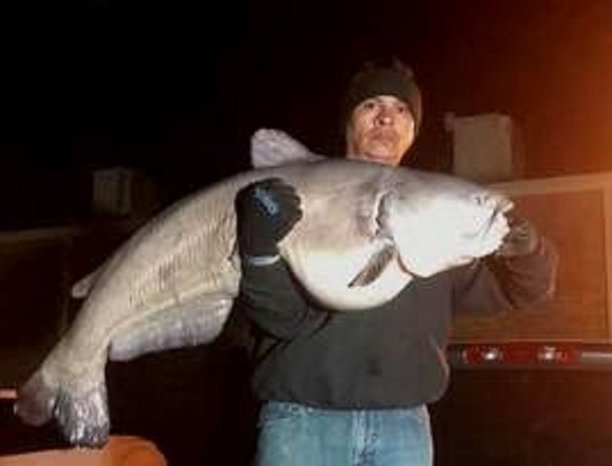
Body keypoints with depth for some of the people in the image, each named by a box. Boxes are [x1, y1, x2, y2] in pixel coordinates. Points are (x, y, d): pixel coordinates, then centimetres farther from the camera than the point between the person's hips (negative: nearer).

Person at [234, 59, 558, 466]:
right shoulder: (298, 197, 1)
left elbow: (522, 289, 13)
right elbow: (283, 317, -6)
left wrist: (526, 250, -9)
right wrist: (262, 249, -26)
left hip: (403, 422, 2)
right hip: (303, 418, -2)